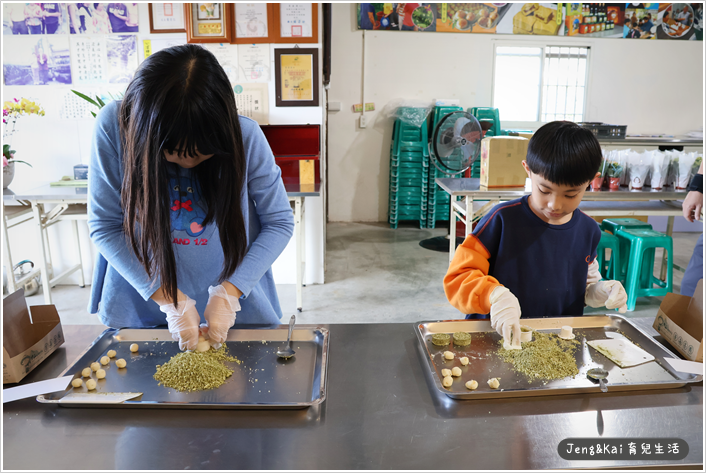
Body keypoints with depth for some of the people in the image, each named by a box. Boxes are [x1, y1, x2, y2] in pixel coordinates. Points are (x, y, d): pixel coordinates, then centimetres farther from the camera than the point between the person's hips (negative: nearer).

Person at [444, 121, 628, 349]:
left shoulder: (589, 231, 5)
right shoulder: (503, 219, -12)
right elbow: (458, 277, -14)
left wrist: (600, 292, 1)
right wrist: (494, 295, -31)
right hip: (497, 335, -5)